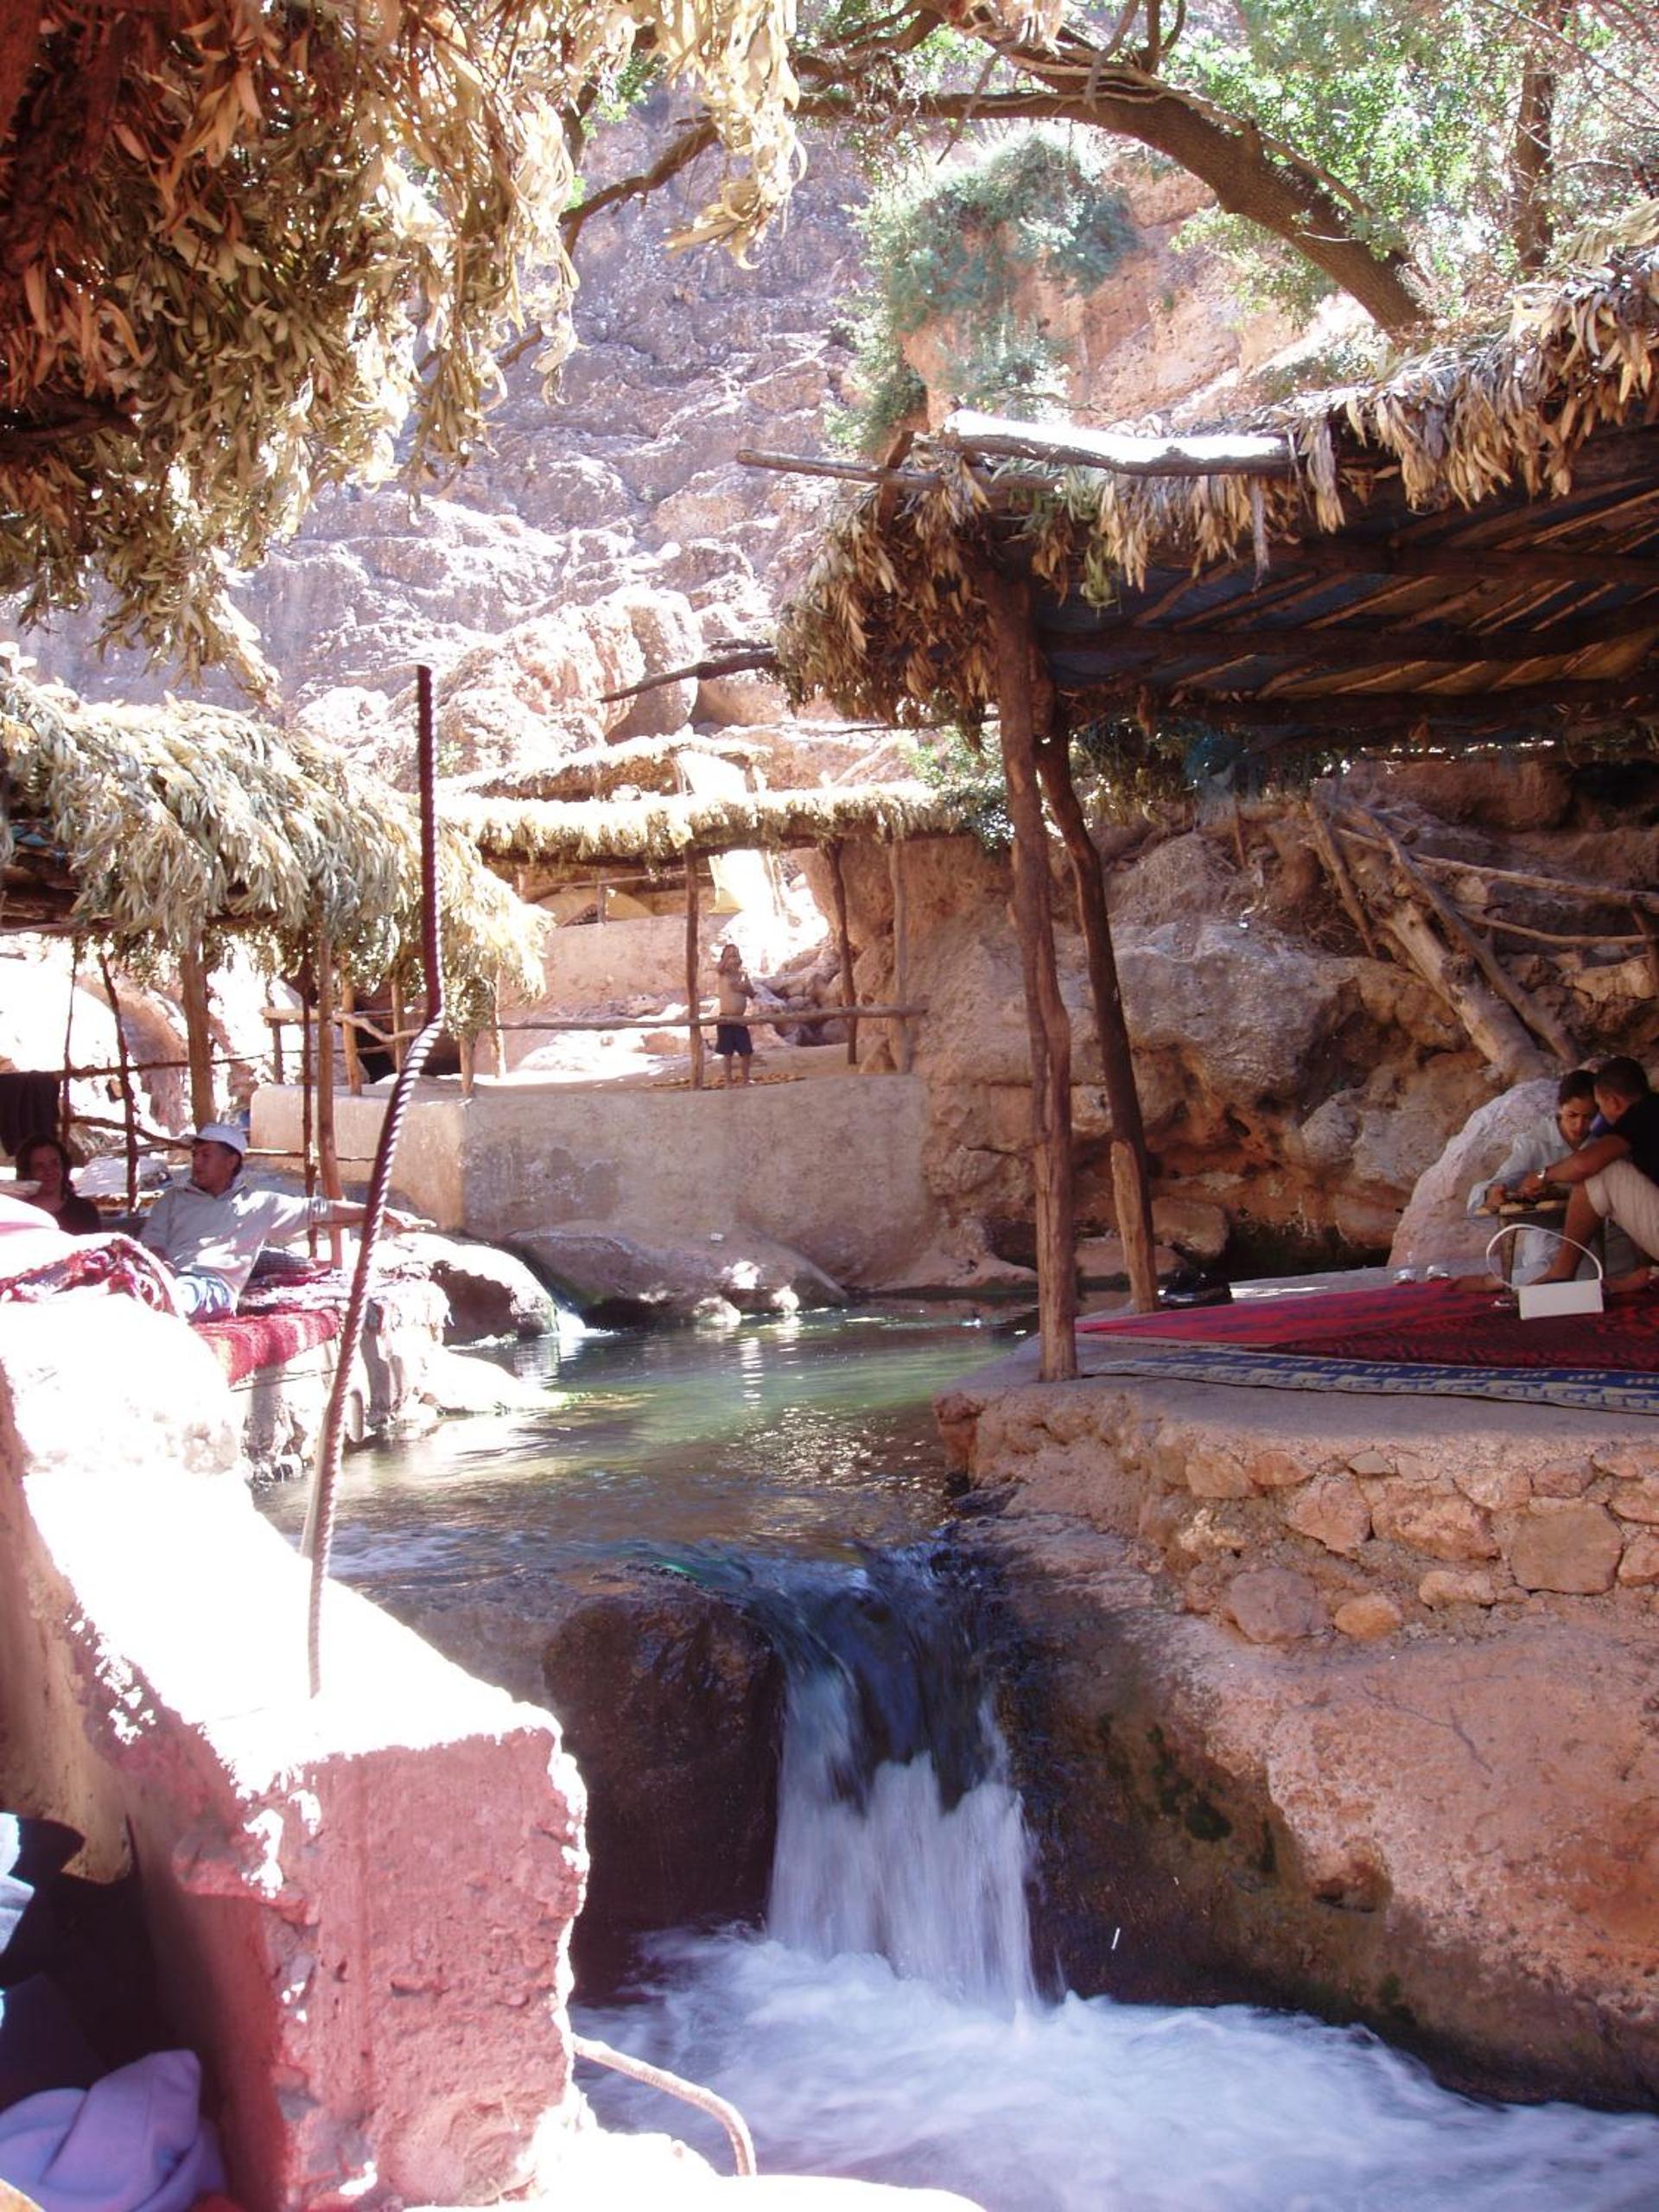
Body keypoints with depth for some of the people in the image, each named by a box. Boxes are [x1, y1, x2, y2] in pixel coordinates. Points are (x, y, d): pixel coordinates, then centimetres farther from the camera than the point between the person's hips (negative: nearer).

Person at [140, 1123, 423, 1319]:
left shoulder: (259, 1204, 25)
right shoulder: (174, 1199, 30)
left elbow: (318, 1209, 25)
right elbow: (150, 1246, 20)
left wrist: (381, 1213, 21)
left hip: (213, 1288, -3)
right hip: (170, 1278, 3)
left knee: (175, 1294, -43)